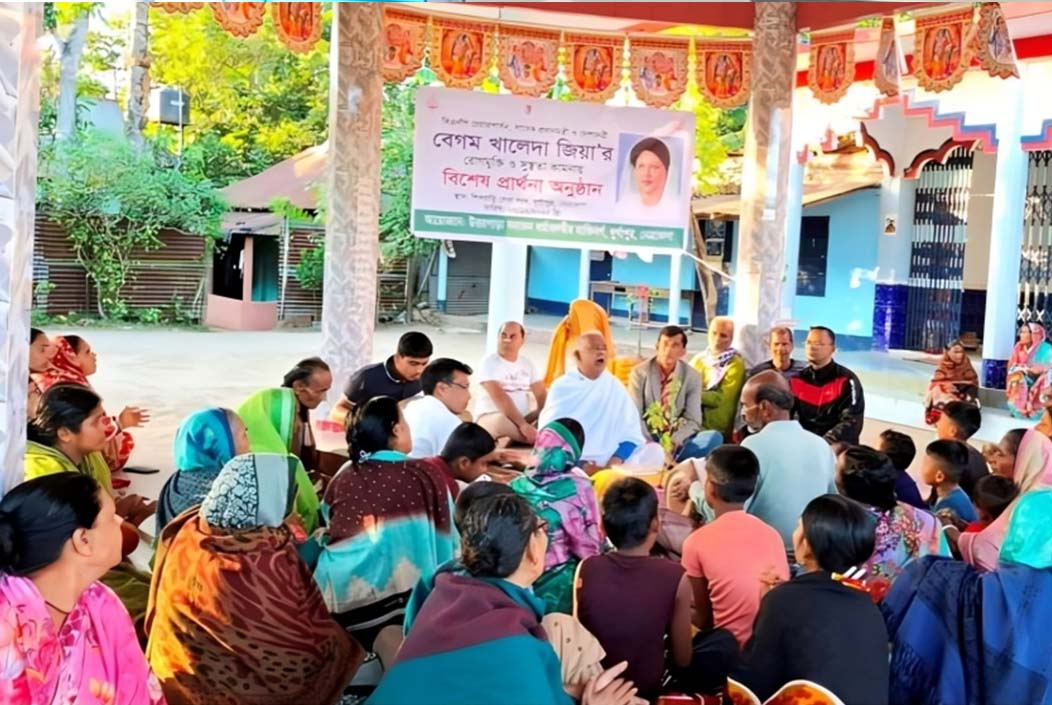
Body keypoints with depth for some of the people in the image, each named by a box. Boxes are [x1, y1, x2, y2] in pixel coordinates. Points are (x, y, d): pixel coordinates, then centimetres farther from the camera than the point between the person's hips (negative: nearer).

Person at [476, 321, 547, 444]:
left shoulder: (526, 363, 9)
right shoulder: (490, 361, -10)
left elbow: (542, 394, 7)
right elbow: (500, 398, -22)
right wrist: (522, 424, -31)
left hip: (523, 418, 5)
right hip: (490, 418, -5)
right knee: (502, 421, -41)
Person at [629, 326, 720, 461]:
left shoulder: (692, 376, 2)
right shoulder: (640, 372, -2)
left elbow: (693, 421, 0)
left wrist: (673, 442, -20)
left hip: (677, 443, 2)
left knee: (714, 437, -26)